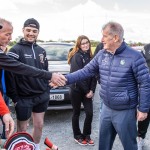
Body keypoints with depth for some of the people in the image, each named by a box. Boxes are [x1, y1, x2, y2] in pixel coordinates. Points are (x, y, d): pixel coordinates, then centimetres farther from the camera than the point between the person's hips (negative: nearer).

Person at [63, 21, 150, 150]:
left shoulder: (134, 56, -17)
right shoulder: (101, 55, 1)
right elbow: (86, 71, 3)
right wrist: (66, 79, -8)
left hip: (125, 111, -5)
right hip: (106, 108, 6)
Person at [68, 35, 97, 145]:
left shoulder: (90, 57, 7)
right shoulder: (77, 57, -13)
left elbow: (94, 75, 5)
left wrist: (92, 90, -6)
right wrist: (86, 91, -13)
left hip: (87, 91, 5)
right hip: (76, 90, -5)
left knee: (90, 113, 2)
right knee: (77, 113, 8)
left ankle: (86, 135, 21)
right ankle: (77, 136, 25)